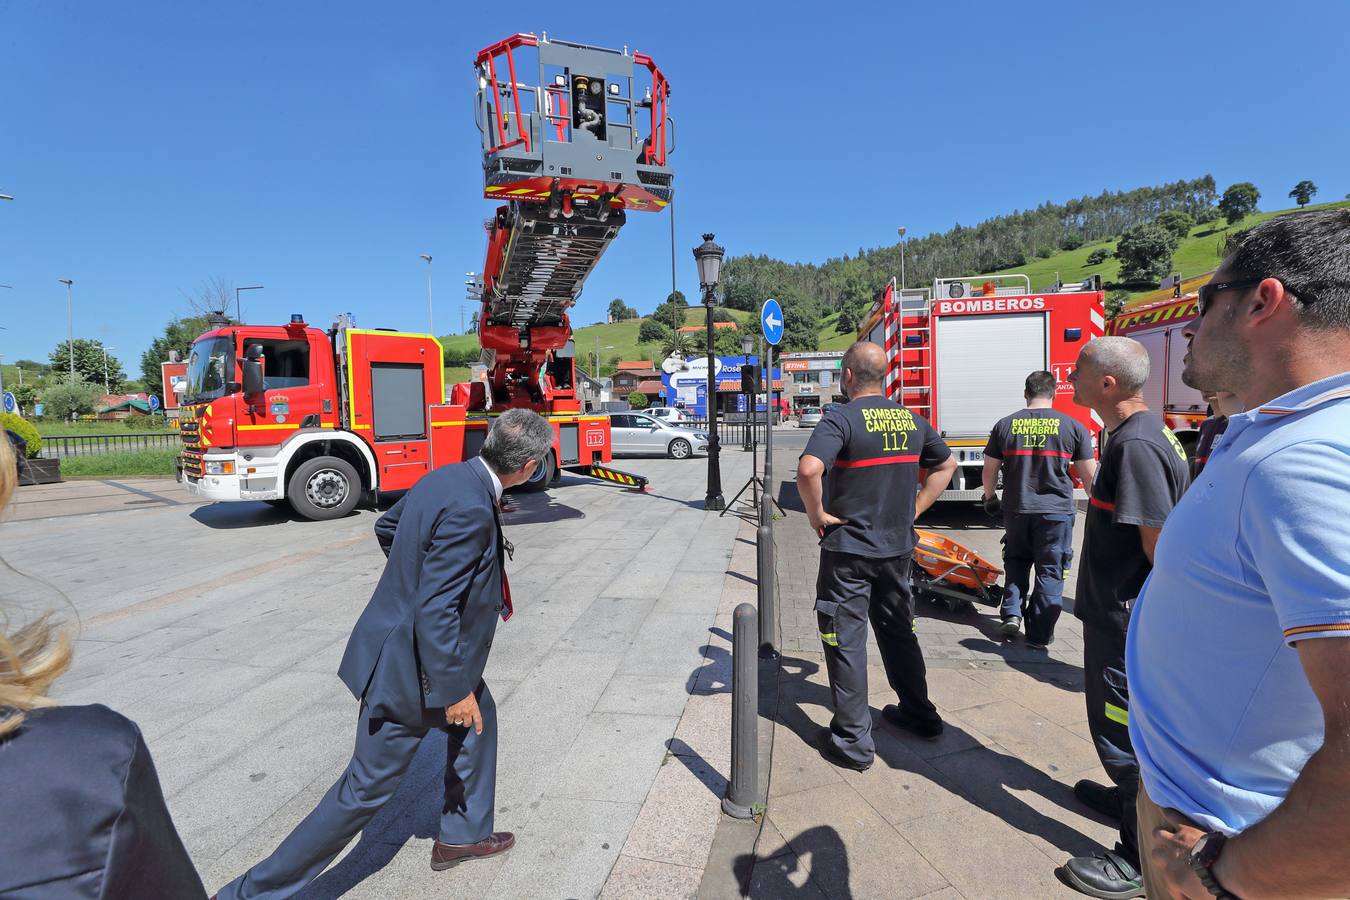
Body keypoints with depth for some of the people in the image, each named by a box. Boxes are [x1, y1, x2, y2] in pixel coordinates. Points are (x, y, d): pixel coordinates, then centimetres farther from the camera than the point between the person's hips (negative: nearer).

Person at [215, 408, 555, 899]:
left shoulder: (445, 476, -3)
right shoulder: (470, 510, -31)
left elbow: (386, 526, 14)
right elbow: (434, 611, -30)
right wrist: (456, 690, -20)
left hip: (408, 642, 10)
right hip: (413, 666, -9)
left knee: (480, 718, 25)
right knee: (366, 789, 6)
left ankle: (464, 835, 42)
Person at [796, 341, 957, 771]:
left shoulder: (841, 418, -16)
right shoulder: (910, 419, 5)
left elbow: (808, 469, -32)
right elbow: (947, 464, 18)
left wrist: (817, 513, -16)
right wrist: (914, 510, 15)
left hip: (849, 548, -6)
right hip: (898, 547, 7)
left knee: (845, 639, 5)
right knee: (898, 629, 23)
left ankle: (853, 740, 13)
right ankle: (919, 712, 38)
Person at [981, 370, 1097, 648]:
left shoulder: (1005, 425, 0)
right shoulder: (1073, 426, -4)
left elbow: (990, 469, 6)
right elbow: (1089, 474, 1)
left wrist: (990, 497, 22)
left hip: (1016, 509, 2)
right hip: (1056, 511, -2)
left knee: (1016, 562, 24)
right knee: (1050, 572, 7)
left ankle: (1012, 612, 14)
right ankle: (1039, 635, 10)